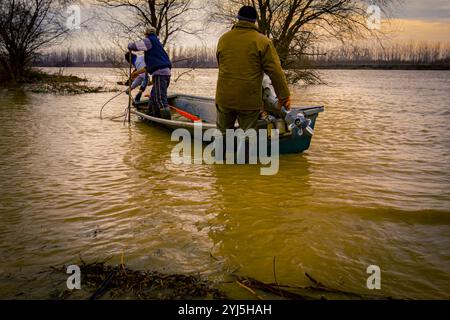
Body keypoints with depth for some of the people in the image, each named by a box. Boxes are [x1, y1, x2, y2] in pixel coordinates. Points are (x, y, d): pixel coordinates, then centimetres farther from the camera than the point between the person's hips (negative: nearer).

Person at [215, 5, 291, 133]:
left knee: (222, 132, 17)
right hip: (250, 101, -3)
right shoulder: (262, 41, -6)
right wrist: (284, 96, -2)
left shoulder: (223, 39, 6)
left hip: (224, 98, 3)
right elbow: (275, 71, -8)